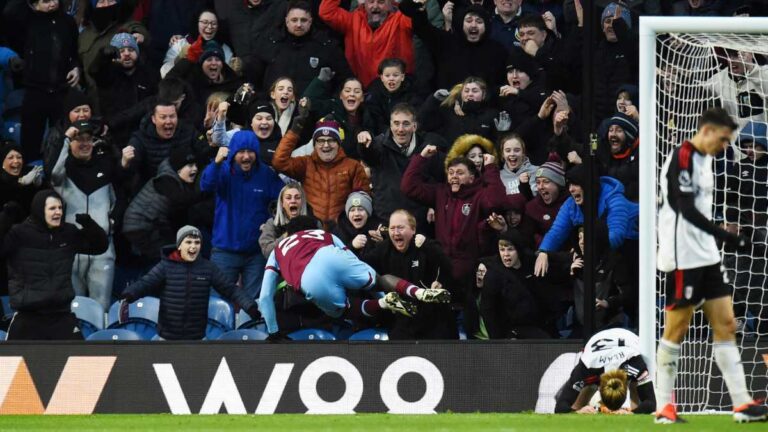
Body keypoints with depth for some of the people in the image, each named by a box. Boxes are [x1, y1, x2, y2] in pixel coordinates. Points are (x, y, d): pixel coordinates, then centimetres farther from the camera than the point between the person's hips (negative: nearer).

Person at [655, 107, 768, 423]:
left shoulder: (704, 160, 14)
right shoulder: (681, 158, -14)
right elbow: (686, 210, -21)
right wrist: (725, 236, -26)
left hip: (706, 255, 9)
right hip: (683, 258, -9)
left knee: (725, 326, 4)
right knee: (675, 332, -2)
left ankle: (742, 403, 3)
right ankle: (664, 406, 6)